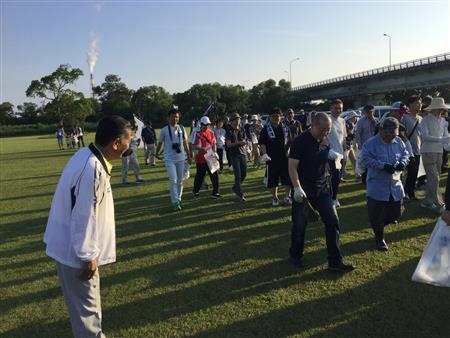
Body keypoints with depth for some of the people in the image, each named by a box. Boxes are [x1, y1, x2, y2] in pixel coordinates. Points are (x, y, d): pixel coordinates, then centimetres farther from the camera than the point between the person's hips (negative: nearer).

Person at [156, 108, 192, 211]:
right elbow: (160, 143, 7)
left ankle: (179, 200, 24)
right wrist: (157, 154, 16)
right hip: (169, 159, -4)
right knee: (173, 180, -12)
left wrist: (189, 155, 10)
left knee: (180, 181, 11)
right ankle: (175, 202, -8)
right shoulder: (164, 130, -5)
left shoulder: (181, 128, 5)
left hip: (181, 158, 4)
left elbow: (185, 143, 11)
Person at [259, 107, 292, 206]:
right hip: (272, 159, -3)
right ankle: (274, 198, 23)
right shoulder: (266, 129, -3)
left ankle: (287, 196, 22)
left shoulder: (285, 128, 6)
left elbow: (289, 141, 14)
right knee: (273, 180, 6)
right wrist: (264, 154, -19)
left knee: (289, 178, 6)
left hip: (285, 158, 3)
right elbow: (262, 143, -7)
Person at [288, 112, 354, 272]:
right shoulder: (300, 141, -14)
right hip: (303, 191, -5)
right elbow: (292, 167, -17)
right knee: (300, 225, 6)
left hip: (322, 189, 5)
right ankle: (295, 256, 30)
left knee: (333, 222, 1)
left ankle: (335, 261, 12)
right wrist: (297, 188, -25)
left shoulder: (327, 140, 3)